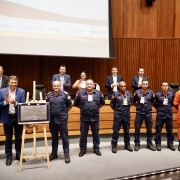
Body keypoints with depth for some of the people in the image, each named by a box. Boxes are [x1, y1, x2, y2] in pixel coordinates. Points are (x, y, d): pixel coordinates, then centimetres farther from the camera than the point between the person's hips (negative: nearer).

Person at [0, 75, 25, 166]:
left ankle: (19, 155, 28)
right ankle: (8, 157, 22)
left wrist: (15, 103, -26)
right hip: (7, 117, 0)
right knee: (8, 138, 10)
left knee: (18, 137, 13)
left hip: (18, 117, 1)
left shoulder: (21, 91, -4)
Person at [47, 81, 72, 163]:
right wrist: (50, 113, 7)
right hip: (52, 119, 3)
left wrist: (64, 112, 5)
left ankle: (66, 154, 14)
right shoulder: (49, 95, 3)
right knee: (54, 137, 15)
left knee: (64, 137, 4)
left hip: (62, 119, -3)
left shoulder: (65, 94, -6)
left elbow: (70, 106, 3)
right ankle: (54, 153, 27)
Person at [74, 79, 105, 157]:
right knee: (83, 134, 9)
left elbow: (102, 103, 15)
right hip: (84, 118, -1)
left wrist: (96, 107, 7)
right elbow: (76, 104, 9)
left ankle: (96, 149, 27)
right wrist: (83, 108, 6)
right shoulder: (80, 93, -4)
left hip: (95, 117, 1)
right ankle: (82, 149, 24)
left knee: (95, 134, 12)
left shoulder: (98, 93, 0)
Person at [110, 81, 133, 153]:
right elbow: (112, 104, 1)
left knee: (127, 130, 13)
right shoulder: (115, 94, -9)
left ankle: (127, 145, 26)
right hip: (118, 115, -3)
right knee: (116, 131, 1)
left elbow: (131, 102, 17)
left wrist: (127, 108, 8)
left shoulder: (129, 94, 2)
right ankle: (114, 146, 12)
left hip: (127, 115, 4)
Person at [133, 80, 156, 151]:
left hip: (148, 113, 2)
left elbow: (153, 101, 9)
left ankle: (149, 144, 24)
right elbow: (134, 101, 2)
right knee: (137, 129, 4)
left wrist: (154, 97, -7)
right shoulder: (137, 92, -4)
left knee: (149, 129, 10)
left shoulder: (151, 92, 0)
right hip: (139, 112, -1)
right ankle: (137, 144, 16)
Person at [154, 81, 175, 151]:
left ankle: (170, 144, 24)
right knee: (158, 130, 4)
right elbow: (155, 104, 4)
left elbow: (172, 103, 13)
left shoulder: (171, 94, -2)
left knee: (169, 130, 10)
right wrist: (159, 108, 5)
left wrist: (168, 108, 6)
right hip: (160, 115, -2)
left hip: (169, 114, 2)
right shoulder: (157, 94, -9)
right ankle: (158, 144, 15)